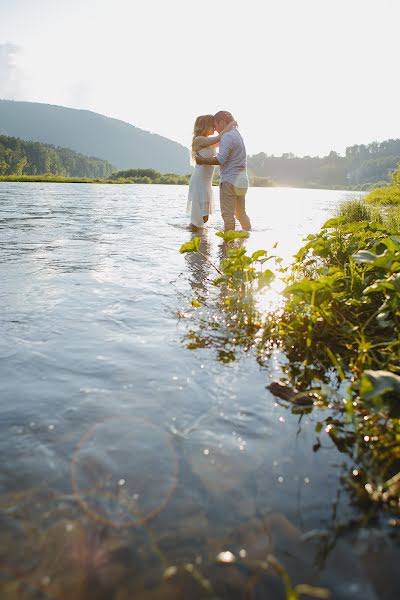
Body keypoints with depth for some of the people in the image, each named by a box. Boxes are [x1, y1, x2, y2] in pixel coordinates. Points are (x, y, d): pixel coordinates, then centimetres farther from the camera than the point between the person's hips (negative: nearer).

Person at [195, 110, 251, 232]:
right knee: (241, 213, 18)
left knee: (228, 215, -6)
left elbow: (220, 159, -21)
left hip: (230, 181, -9)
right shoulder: (238, 134, 17)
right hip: (242, 181, 9)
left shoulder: (227, 137, -13)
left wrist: (202, 160, -10)